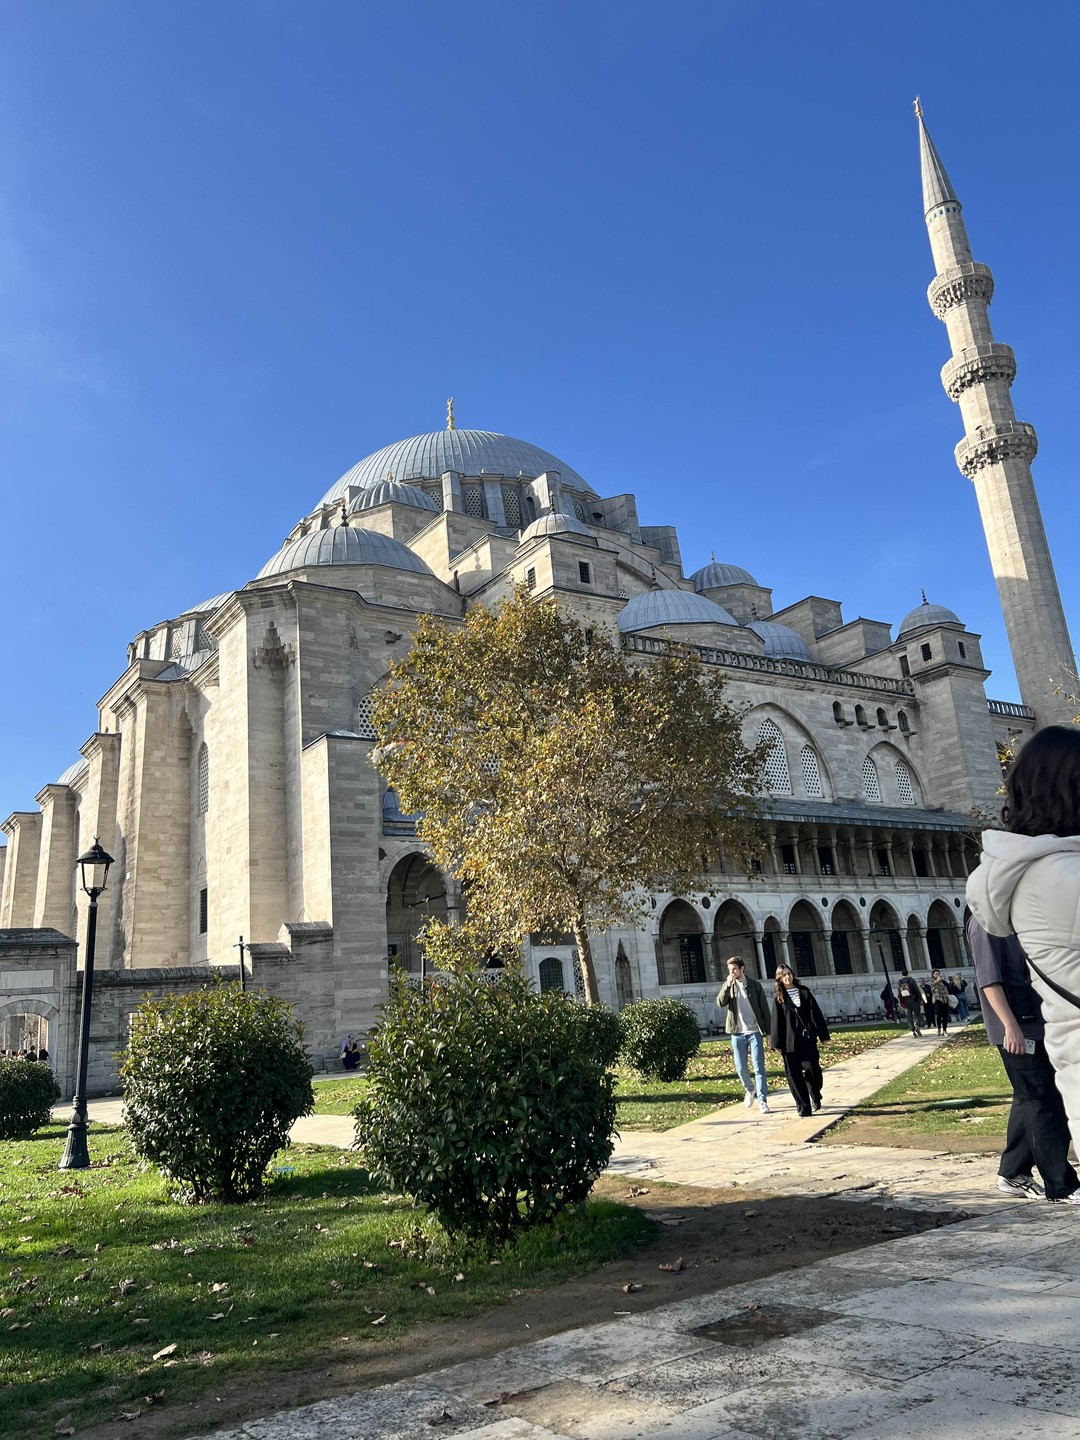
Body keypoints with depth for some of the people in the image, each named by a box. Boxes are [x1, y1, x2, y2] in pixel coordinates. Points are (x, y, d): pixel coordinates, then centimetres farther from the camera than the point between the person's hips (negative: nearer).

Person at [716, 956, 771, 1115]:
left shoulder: (755, 985, -2)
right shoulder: (727, 985, 4)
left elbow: (764, 1009, 1)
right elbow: (720, 1004, -12)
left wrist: (768, 1031, -2)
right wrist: (727, 986, -23)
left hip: (755, 1032, -2)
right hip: (737, 1033, 2)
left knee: (759, 1068, -4)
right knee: (741, 1069, 7)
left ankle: (762, 1101, 3)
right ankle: (750, 1090, 34)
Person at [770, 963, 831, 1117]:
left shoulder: (804, 991, 4)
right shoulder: (779, 997, 4)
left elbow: (816, 1014, 3)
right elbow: (776, 1021, 2)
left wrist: (823, 1035, -1)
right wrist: (776, 1043, -3)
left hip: (807, 1038, 0)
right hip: (789, 1041, 0)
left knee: (812, 1069, -5)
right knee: (794, 1075, 0)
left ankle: (815, 1096, 24)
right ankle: (804, 1107, 9)